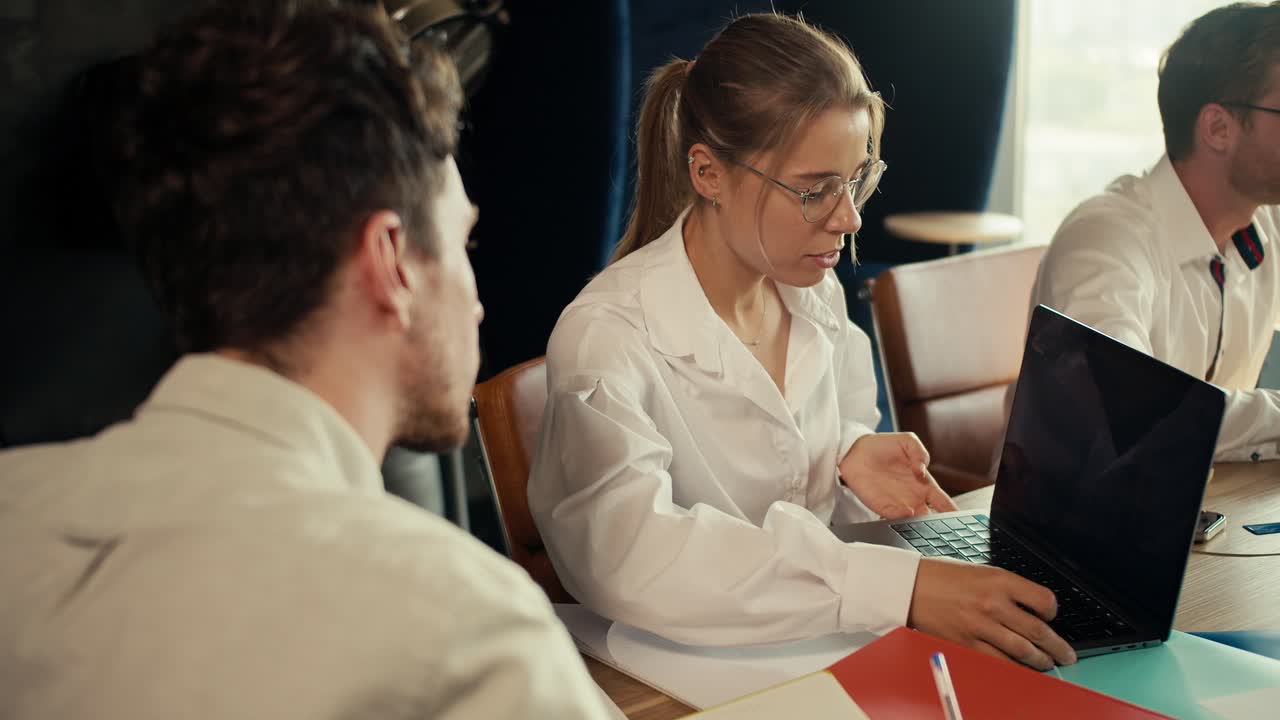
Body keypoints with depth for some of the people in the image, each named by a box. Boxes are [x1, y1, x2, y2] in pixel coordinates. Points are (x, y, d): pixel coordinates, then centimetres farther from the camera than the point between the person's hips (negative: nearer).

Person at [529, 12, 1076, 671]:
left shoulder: (817, 296, 4)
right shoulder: (605, 338, -19)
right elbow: (632, 556, -34)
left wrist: (852, 456, -4)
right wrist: (902, 588, -38)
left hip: (819, 647, 6)